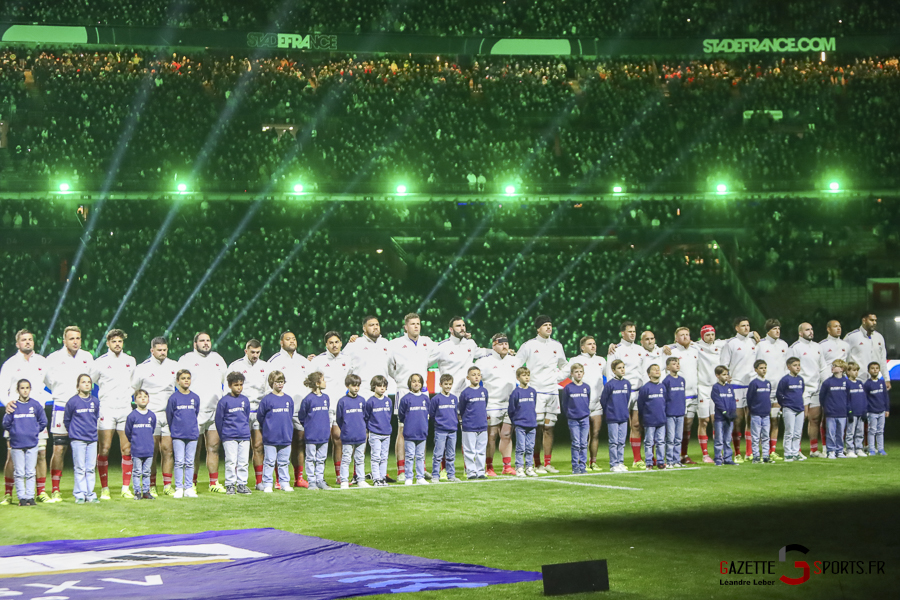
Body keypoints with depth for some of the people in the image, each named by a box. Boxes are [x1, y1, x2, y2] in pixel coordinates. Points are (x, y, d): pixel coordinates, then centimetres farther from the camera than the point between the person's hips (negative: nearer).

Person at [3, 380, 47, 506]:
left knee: (31, 472, 2)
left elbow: (43, 422, 10)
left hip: (32, 444, 1)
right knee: (19, 473, 1)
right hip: (16, 444, -1)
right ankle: (22, 497, 5)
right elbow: (6, 424, 4)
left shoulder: (36, 405, 4)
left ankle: (30, 497, 7)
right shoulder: (13, 406, 1)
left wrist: (34, 431, 6)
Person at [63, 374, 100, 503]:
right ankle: (80, 494, 4)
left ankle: (90, 494, 10)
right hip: (78, 440, -3)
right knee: (80, 468, -1)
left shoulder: (95, 401, 5)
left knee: (91, 468, 5)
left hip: (92, 439, 4)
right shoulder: (72, 402, -5)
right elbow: (66, 420, 6)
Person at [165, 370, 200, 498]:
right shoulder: (174, 397, -3)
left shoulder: (195, 398, 6)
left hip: (192, 435, 3)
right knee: (179, 462, -2)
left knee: (190, 463, 5)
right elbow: (169, 416, 5)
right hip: (178, 435, -2)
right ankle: (179, 488, 3)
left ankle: (189, 488, 9)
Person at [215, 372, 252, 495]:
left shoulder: (245, 400, 8)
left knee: (243, 462, 5)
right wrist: (222, 436, 5)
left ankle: (242, 484, 12)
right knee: (231, 462, -3)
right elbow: (218, 419, 1)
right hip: (229, 437, -4)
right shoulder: (224, 401, -4)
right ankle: (230, 485, 3)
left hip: (244, 437, 4)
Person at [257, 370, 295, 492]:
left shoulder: (288, 400, 7)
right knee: (269, 462, 1)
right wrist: (268, 429, 8)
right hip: (270, 438, -4)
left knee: (284, 462, 11)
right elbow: (260, 416, 1)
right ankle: (267, 484, 6)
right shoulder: (267, 400, -6)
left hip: (286, 437, 4)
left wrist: (289, 431, 13)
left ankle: (284, 483, 17)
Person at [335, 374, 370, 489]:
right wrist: (345, 429, 7)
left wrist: (362, 428, 14)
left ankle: (361, 480, 15)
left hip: (361, 436, 4)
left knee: (360, 459, 9)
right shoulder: (342, 401, -5)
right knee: (346, 460, 0)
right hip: (347, 437, -4)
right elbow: (338, 418, 2)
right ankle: (344, 482, 4)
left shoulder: (362, 400, 7)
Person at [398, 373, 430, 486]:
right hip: (410, 433, -4)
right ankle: (409, 478, 5)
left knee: (420, 456, 9)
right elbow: (401, 415, 3)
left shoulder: (425, 398, 6)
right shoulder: (406, 399, -6)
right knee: (410, 456, -1)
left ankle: (420, 478, 14)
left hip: (422, 433, 4)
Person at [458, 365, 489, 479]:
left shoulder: (484, 391, 7)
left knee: (481, 451, 8)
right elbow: (461, 410, 4)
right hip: (469, 427, -4)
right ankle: (471, 472, 4)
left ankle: (480, 472, 14)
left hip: (483, 426, 4)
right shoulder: (465, 393, -5)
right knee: (469, 451, -1)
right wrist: (465, 421, 7)